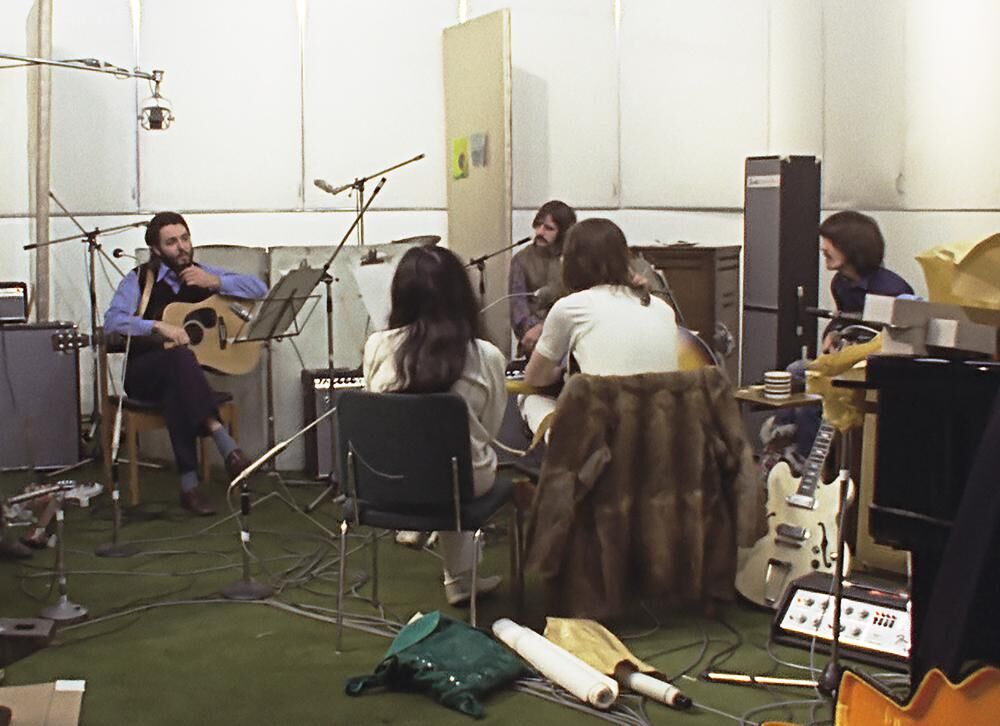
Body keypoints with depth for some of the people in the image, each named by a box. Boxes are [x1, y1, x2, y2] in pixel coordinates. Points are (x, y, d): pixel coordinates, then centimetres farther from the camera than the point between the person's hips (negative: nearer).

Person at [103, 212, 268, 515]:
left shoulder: (202, 274, 9)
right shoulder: (140, 279, 1)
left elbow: (259, 289, 3)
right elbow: (112, 322, -14)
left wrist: (215, 282, -10)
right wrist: (158, 326, -26)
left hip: (179, 373, 2)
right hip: (143, 373, -2)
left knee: (175, 391, -36)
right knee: (180, 355, -37)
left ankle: (189, 485, -38)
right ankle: (224, 442, -47)